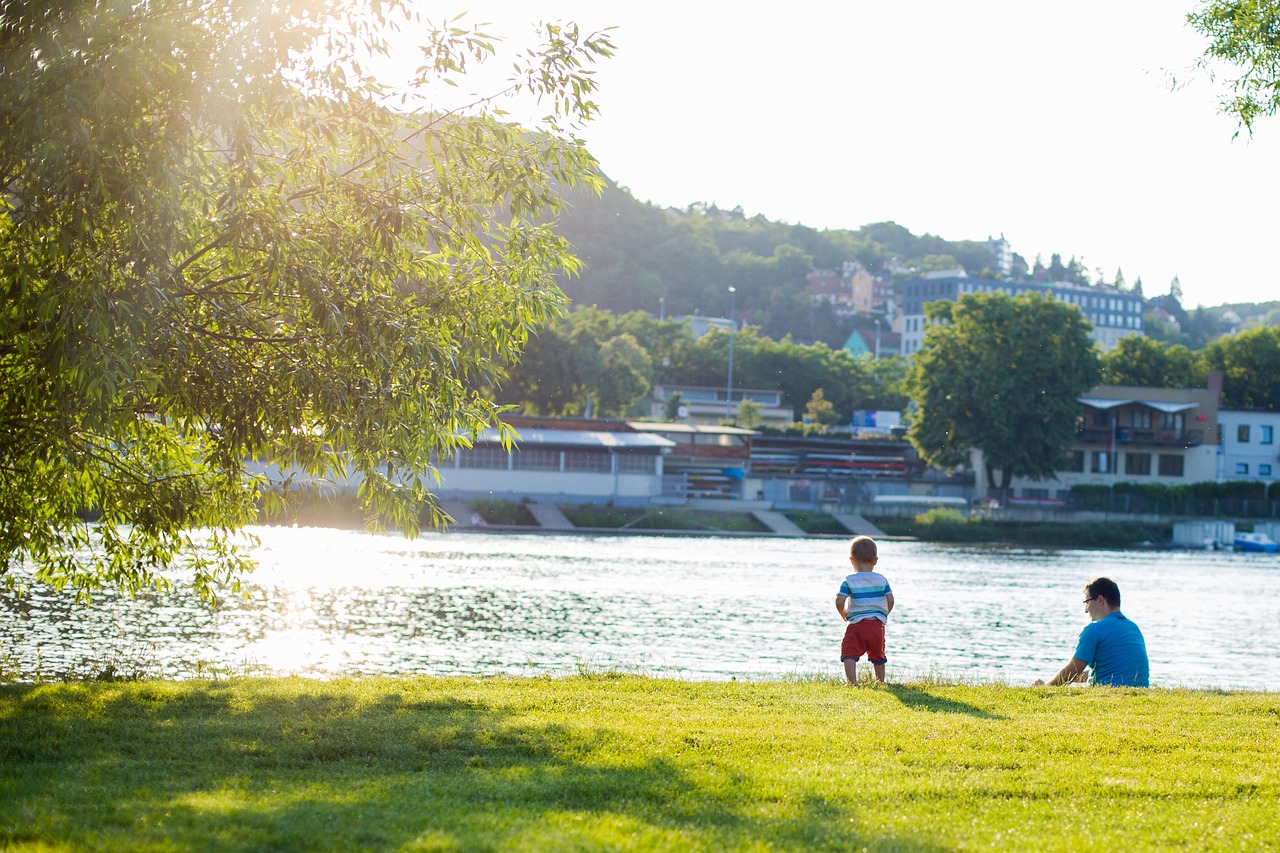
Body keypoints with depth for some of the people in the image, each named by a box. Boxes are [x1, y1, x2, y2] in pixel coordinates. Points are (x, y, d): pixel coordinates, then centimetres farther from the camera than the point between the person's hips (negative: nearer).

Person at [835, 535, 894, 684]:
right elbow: (890, 601, 2)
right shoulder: (881, 580, 5)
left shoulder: (849, 581, -3)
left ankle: (852, 681, -25)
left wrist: (844, 615, 8)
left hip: (856, 623, -4)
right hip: (877, 624, 4)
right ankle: (880, 681, 28)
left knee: (849, 654, -7)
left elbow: (839, 601, -12)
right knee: (878, 656, 20)